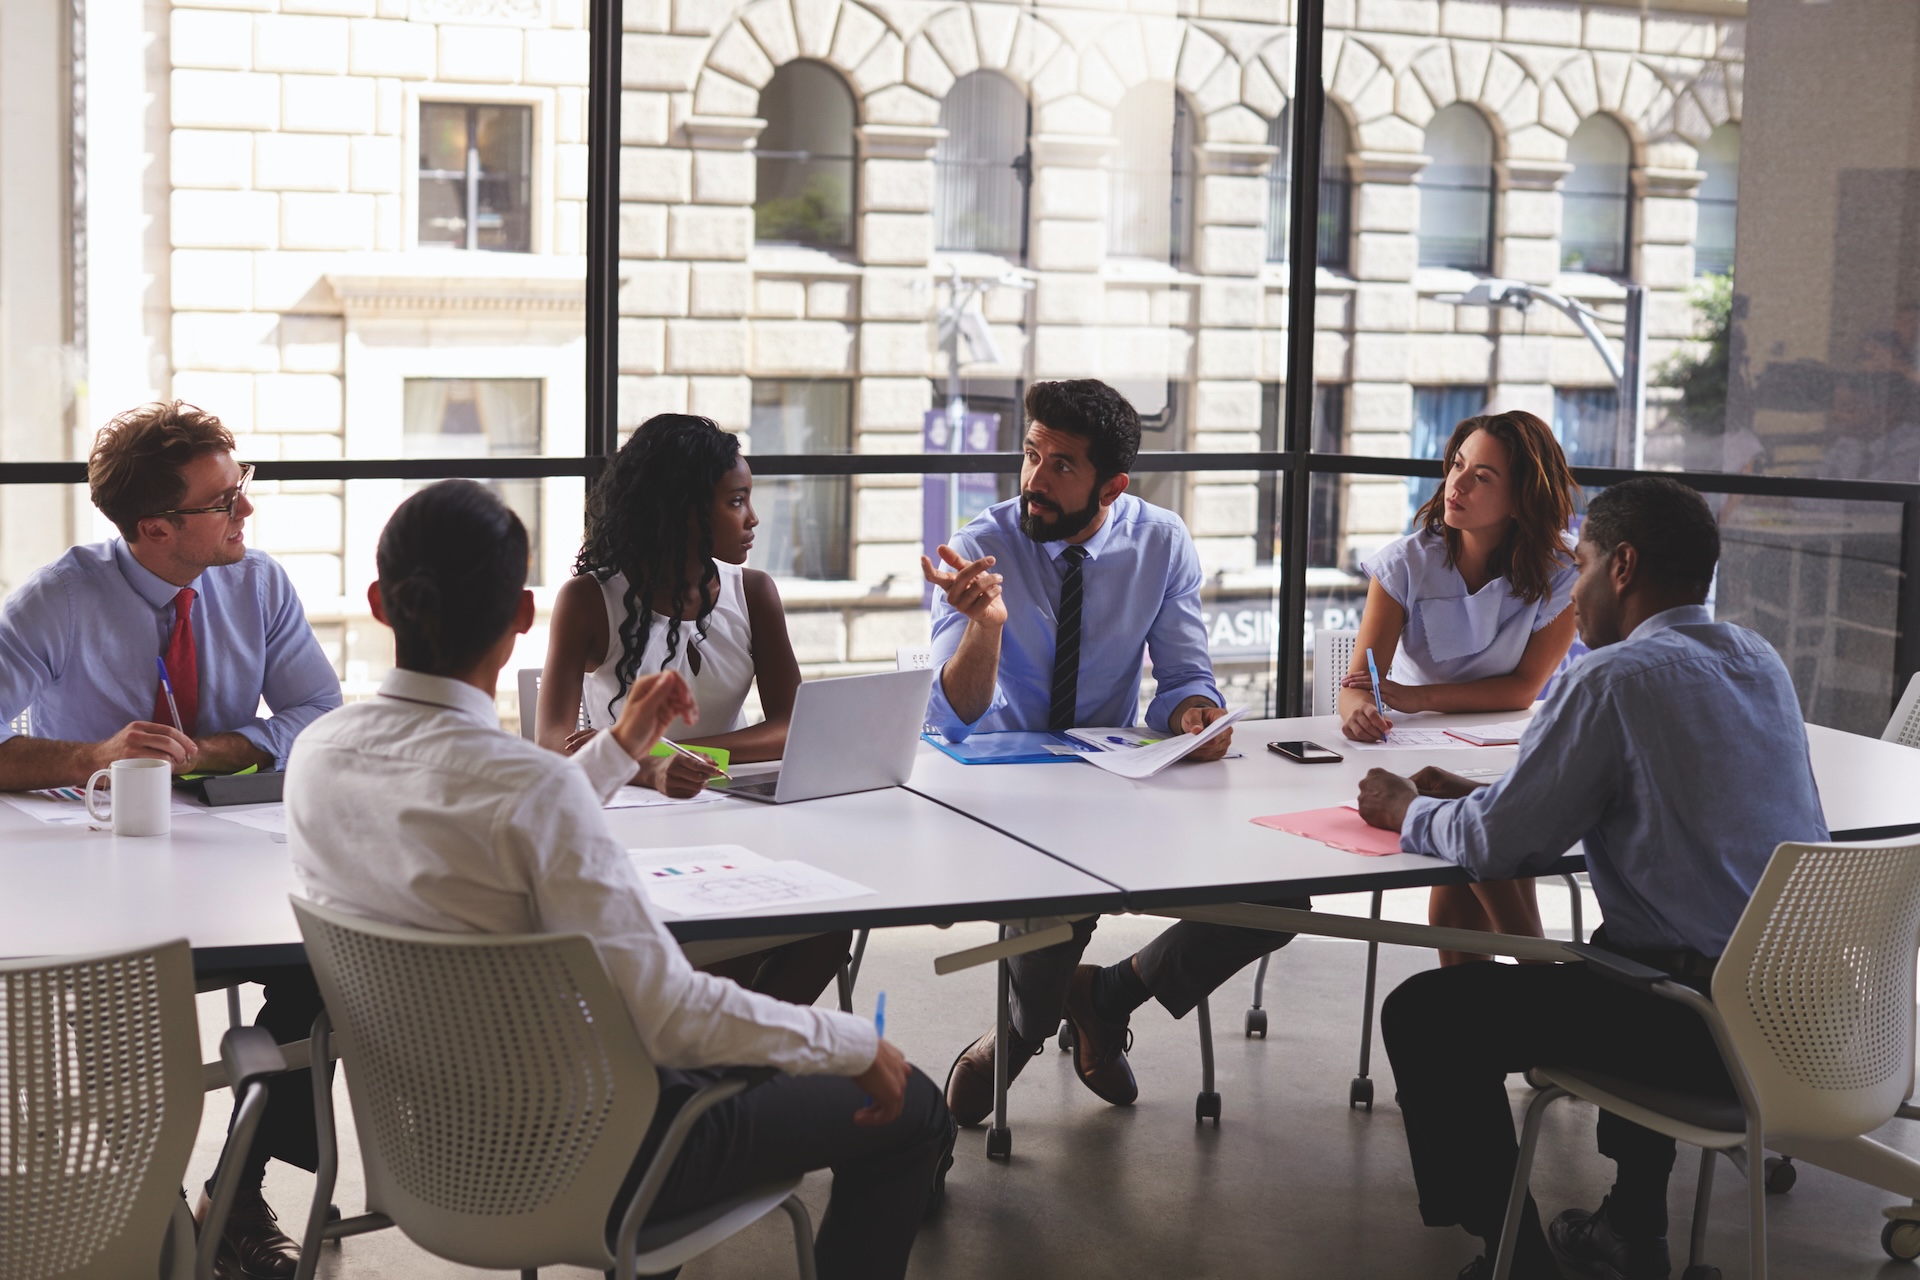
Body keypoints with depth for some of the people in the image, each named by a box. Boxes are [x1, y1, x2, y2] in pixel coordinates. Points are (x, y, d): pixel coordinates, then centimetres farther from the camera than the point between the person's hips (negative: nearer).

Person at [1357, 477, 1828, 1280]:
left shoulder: (1615, 678, -14)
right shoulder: (1760, 662, 11)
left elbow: (1494, 845, -13)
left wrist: (1409, 811, 9)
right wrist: (1475, 795, 20)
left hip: (1715, 1029, -9)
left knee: (1422, 1016, 1)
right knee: (1614, 949, 38)